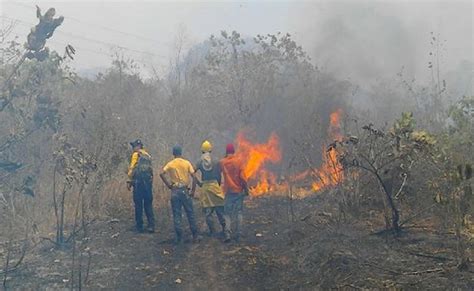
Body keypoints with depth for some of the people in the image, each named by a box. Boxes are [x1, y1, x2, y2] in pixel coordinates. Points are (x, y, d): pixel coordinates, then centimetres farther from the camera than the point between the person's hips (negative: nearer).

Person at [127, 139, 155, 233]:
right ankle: (151, 225, 2)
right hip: (148, 182, 5)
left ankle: (139, 226, 5)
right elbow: (150, 169, 15)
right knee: (148, 204, 8)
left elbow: (132, 168, -9)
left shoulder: (136, 154, -3)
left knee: (138, 204, 2)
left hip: (138, 182, -5)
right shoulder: (148, 155, 16)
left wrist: (129, 181, -7)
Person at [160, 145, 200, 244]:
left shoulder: (170, 164, 2)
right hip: (185, 190, -1)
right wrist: (193, 190, -1)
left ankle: (179, 238, 8)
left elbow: (162, 174, -11)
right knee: (190, 213, 7)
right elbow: (194, 176, -6)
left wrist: (168, 185, -4)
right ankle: (195, 236, 10)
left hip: (175, 191, 1)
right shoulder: (187, 163, 1)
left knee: (176, 215, 6)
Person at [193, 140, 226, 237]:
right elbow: (219, 176, 0)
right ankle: (224, 227, 9)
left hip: (205, 187, 0)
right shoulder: (216, 162, -2)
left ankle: (212, 230, 7)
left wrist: (199, 183, 2)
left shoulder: (199, 162, -1)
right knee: (219, 209, 9)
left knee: (207, 211, 7)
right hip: (215, 185, 0)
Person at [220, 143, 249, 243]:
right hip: (238, 190, -1)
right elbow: (242, 177, -10)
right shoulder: (238, 162, -6)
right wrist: (246, 189, 1)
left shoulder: (222, 162, -1)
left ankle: (227, 234, -11)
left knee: (227, 213, 6)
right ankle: (238, 235, 5)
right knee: (239, 213, 8)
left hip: (228, 191, 1)